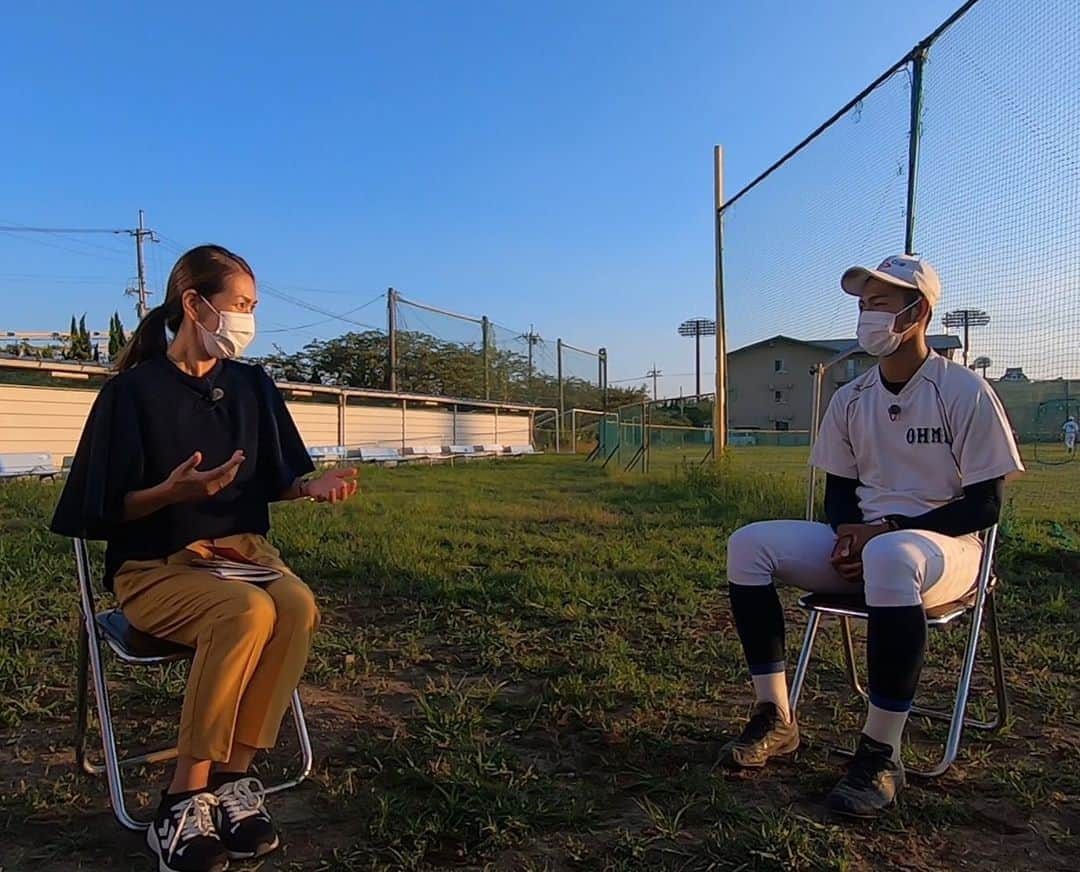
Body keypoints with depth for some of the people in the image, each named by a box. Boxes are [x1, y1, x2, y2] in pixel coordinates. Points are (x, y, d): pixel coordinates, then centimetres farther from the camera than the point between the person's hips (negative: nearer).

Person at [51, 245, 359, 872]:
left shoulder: (252, 385, 9)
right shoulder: (134, 390, -6)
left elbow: (274, 482, 14)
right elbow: (109, 509, -5)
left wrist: (313, 487, -8)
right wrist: (172, 492, -25)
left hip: (243, 550, 4)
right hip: (154, 568, -4)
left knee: (298, 605, -29)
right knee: (247, 611, -34)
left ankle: (234, 780, -19)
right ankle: (184, 802, -22)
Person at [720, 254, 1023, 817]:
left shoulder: (965, 391, -7)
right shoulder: (851, 398, 9)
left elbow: (983, 506, -10)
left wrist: (885, 530, -19)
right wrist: (848, 531, -9)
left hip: (945, 545, -6)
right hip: (862, 541, 6)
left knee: (891, 556, -42)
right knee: (749, 544, -16)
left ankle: (881, 754, -30)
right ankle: (775, 720, -13)